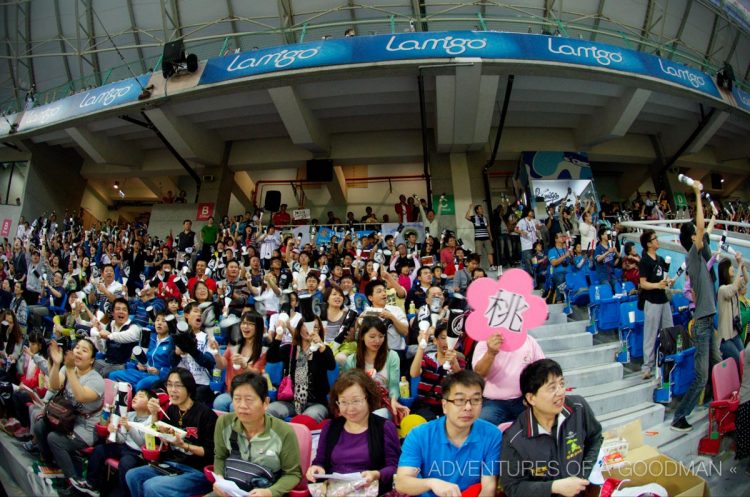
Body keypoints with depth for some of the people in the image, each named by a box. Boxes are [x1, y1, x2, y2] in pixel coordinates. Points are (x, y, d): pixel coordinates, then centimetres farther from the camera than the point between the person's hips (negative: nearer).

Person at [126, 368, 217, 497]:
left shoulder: (205, 413, -14)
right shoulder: (171, 410, 8)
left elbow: (210, 452, -13)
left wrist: (183, 445, -26)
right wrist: (154, 415, -1)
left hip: (198, 471, -7)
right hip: (172, 465, 7)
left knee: (151, 486, -24)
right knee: (132, 476, -10)